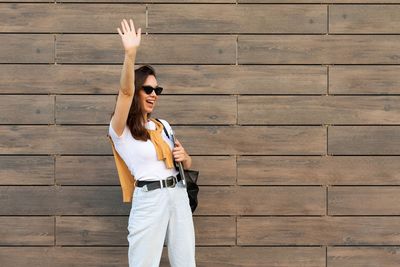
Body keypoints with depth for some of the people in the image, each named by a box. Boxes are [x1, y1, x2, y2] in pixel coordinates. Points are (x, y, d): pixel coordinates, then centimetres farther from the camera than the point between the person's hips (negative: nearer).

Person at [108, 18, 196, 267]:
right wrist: (130, 53, -37)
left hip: (179, 195, 6)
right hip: (149, 199, -6)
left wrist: (184, 157, -3)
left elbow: (186, 164, 22)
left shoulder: (163, 125, 15)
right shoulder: (121, 130, -4)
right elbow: (126, 91, -23)